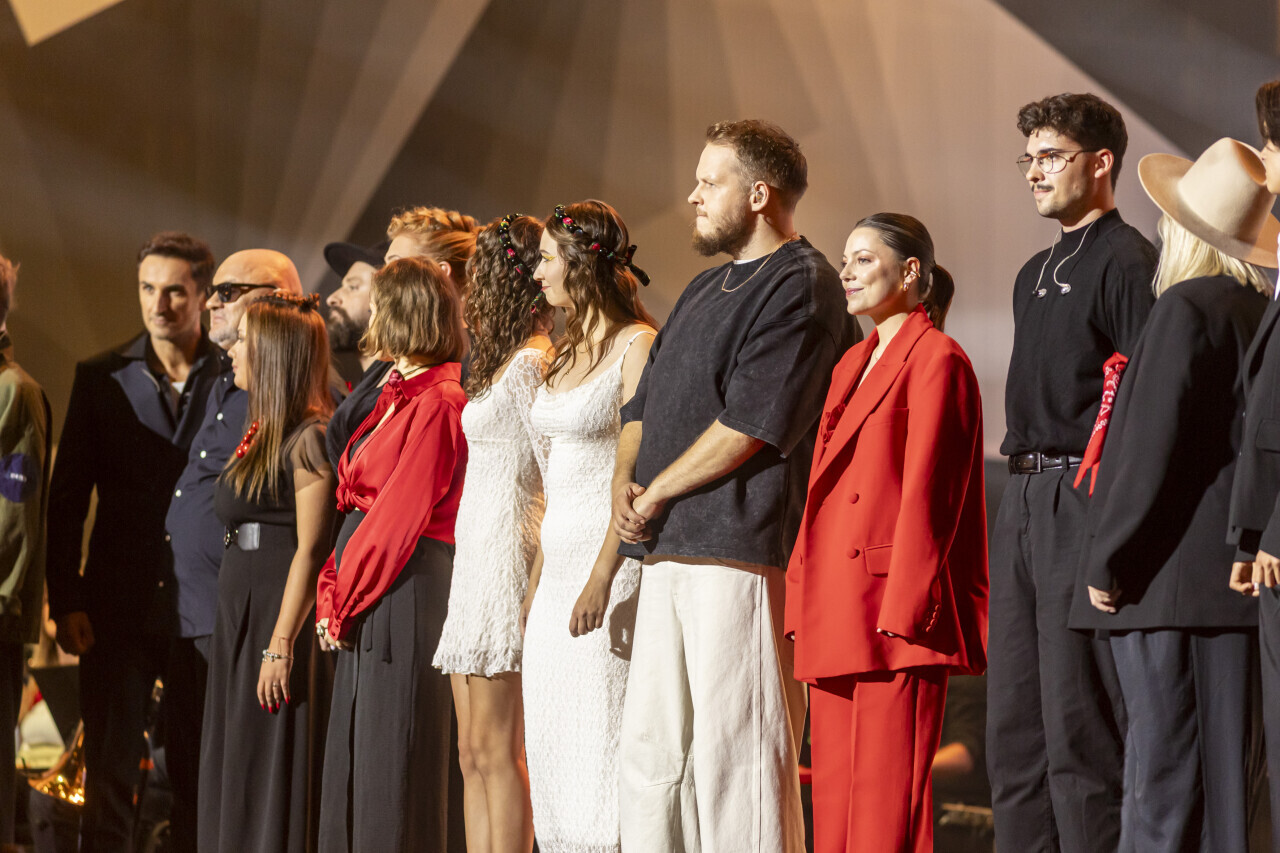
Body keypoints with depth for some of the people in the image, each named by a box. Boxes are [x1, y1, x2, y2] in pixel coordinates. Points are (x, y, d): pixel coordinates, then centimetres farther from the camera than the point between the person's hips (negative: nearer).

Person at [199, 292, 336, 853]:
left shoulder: (308, 438, -12)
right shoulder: (263, 434, 16)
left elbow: (310, 549, -18)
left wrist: (280, 645, -22)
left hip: (281, 612, -10)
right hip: (240, 613, 10)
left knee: (270, 769, -7)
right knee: (232, 767, 11)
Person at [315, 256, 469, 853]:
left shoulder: (437, 405, -13)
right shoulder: (395, 396, 16)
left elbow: (400, 516, -16)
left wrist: (343, 601, -10)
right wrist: (333, 593, 6)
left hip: (406, 591, -10)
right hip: (363, 602, 10)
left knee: (391, 756, -6)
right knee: (353, 755, 11)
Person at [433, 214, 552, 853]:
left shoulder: (530, 363, -11)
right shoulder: (503, 361, 17)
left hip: (508, 553, -10)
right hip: (476, 560, 10)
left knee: (495, 751, -10)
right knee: (474, 753, 8)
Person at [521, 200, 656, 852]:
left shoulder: (637, 346, -10)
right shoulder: (570, 352, 17)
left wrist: (602, 577, -23)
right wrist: (538, 577, 18)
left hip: (609, 558, -9)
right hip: (559, 564, 9)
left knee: (599, 745, -10)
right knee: (552, 745, 7)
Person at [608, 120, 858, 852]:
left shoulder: (801, 286, -7)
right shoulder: (707, 291, 23)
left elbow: (749, 427, -15)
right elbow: (646, 403, 25)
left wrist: (655, 494, -8)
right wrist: (625, 479, 5)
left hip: (742, 550, -9)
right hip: (670, 548, 9)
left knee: (732, 746, -10)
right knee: (651, 741, 9)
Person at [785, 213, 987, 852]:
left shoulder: (936, 360, -6)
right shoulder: (853, 363, 21)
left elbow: (926, 493, -13)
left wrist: (905, 609, -18)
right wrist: (801, 600, 15)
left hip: (894, 610, -9)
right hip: (835, 608, 9)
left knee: (888, 798, -8)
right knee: (833, 795, 7)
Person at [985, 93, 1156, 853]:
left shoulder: (1127, 263, -8)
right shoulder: (1036, 275, 20)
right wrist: (1024, 489, 17)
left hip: (1087, 502, -9)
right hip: (1025, 502, 9)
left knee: (1080, 721, -9)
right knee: (1014, 727, 9)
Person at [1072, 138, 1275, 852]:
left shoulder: (1189, 307, -12)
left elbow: (1154, 448, -15)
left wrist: (1109, 562, -9)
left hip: (1175, 575, -8)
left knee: (1164, 768, -7)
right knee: (1221, 761, 9)